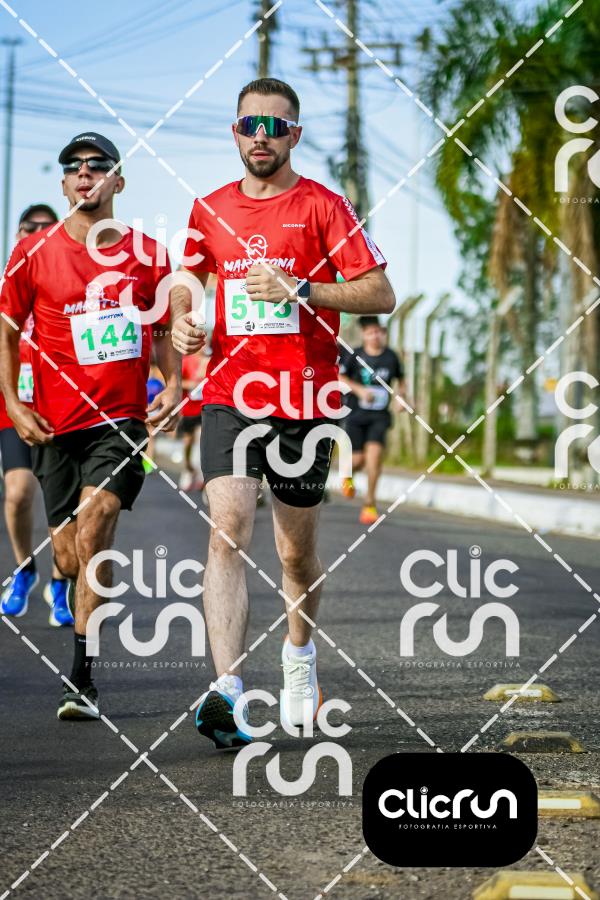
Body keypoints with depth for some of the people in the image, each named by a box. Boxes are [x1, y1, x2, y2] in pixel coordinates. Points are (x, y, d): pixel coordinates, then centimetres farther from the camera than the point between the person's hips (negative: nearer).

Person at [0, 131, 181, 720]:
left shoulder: (148, 257, 5)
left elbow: (164, 331, 18)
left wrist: (173, 383, 1)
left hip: (123, 418, -1)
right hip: (56, 424, 1)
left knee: (92, 525, -20)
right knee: (69, 557, 3)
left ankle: (81, 678, -19)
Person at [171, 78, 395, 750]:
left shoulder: (323, 207, -1)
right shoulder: (210, 210, 9)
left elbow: (381, 295, -5)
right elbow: (190, 278, 25)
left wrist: (298, 289, -17)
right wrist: (182, 319, 3)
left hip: (304, 403, -1)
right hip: (229, 397, 1)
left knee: (297, 552, 11)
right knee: (228, 531, -18)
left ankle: (299, 654, 41)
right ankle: (227, 692, -26)